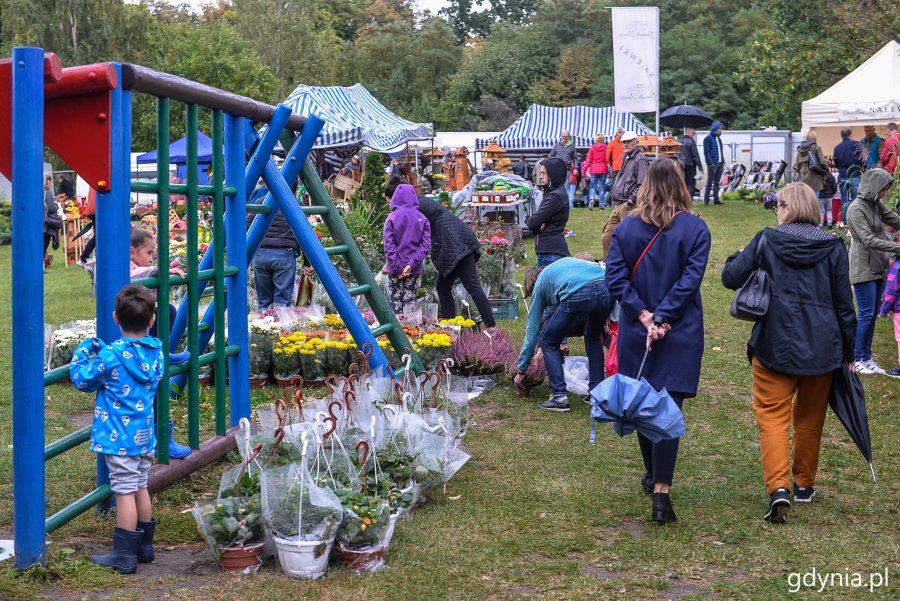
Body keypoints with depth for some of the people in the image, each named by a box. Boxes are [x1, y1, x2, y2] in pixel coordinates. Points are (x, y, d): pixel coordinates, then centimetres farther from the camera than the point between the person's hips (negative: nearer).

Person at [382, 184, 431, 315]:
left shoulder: (392, 218, -6)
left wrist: (397, 267, -10)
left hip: (395, 269, -2)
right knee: (410, 300, 6)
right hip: (415, 270, 2)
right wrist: (412, 264, -11)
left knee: (395, 301, 5)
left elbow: (388, 245, -11)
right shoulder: (422, 219, 0)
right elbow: (426, 244, -7)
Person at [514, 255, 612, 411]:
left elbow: (532, 330, 31)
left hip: (577, 295, -5)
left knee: (548, 342, 17)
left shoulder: (540, 285, 29)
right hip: (607, 290, 5)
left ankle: (559, 397, 7)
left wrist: (521, 371, 37)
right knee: (593, 338, 32)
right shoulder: (566, 262, 42)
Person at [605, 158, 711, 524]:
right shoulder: (694, 228, -5)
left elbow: (615, 278, -8)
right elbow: (690, 279, -14)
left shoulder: (625, 228, 1)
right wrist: (661, 318, -15)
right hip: (680, 334, -3)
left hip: (635, 331, 3)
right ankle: (661, 493, -12)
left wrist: (644, 315, -10)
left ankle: (652, 475, 35)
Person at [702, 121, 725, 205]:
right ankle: (706, 200, -4)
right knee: (710, 182, -6)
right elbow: (706, 152, -12)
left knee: (717, 182, 9)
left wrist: (723, 162, 11)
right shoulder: (708, 139, -7)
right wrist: (711, 163, -18)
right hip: (712, 164, -7)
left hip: (720, 163, 7)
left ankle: (716, 199, 13)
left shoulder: (719, 139, 18)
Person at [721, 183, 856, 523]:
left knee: (772, 416, 0)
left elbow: (731, 277, -4)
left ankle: (778, 487, -18)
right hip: (822, 349, 3)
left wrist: (737, 258, 20)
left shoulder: (767, 240, -5)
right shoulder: (833, 247, 1)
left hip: (775, 345, -2)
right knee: (810, 418, 18)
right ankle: (804, 484, 30)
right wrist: (848, 353, 11)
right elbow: (843, 304, 3)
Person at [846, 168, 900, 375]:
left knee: (872, 315, 12)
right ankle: (857, 359, 5)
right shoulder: (856, 208, -16)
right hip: (863, 269, -8)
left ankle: (866, 357, 20)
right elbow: (869, 240, -22)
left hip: (878, 268, 8)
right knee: (866, 315, -5)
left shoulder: (877, 204, 8)